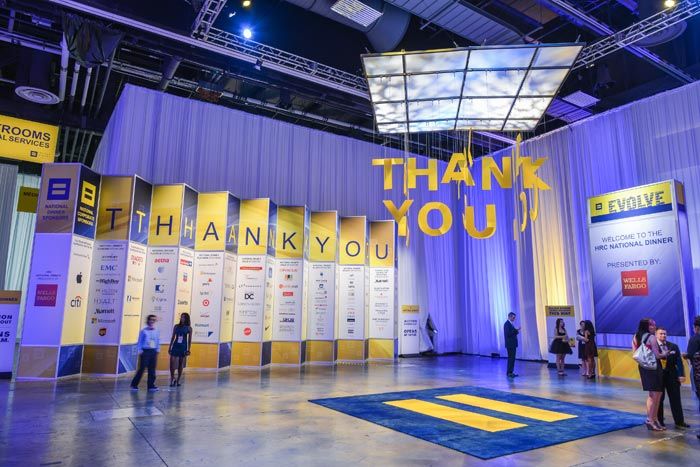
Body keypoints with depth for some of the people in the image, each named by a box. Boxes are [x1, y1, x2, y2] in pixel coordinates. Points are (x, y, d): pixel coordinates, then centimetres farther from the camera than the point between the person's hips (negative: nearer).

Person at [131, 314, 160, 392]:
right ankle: (134, 384, 14)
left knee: (152, 369, 4)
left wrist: (157, 350, 7)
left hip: (153, 351, 3)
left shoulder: (157, 332, 6)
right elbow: (140, 341, 0)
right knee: (142, 368, -2)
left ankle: (151, 385, 10)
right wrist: (140, 351, -5)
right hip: (145, 351, -3)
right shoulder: (144, 331, -3)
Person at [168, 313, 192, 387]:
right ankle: (172, 379, 10)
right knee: (172, 363, -7)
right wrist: (170, 347, 5)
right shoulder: (176, 326, 3)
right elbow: (173, 337, 8)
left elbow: (189, 340, 1)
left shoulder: (189, 328, -2)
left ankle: (178, 380, 17)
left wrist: (188, 350, -3)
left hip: (183, 347, -1)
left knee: (181, 364, 6)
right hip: (175, 346, 1)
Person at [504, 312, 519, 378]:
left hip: (513, 344, 10)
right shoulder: (507, 324, -14)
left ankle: (511, 372, 17)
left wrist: (516, 331, 2)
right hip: (510, 344, -10)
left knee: (512, 358, 11)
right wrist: (516, 331, -17)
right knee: (511, 358, -8)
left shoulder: (511, 324, 17)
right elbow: (508, 334, -22)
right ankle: (509, 372, -5)